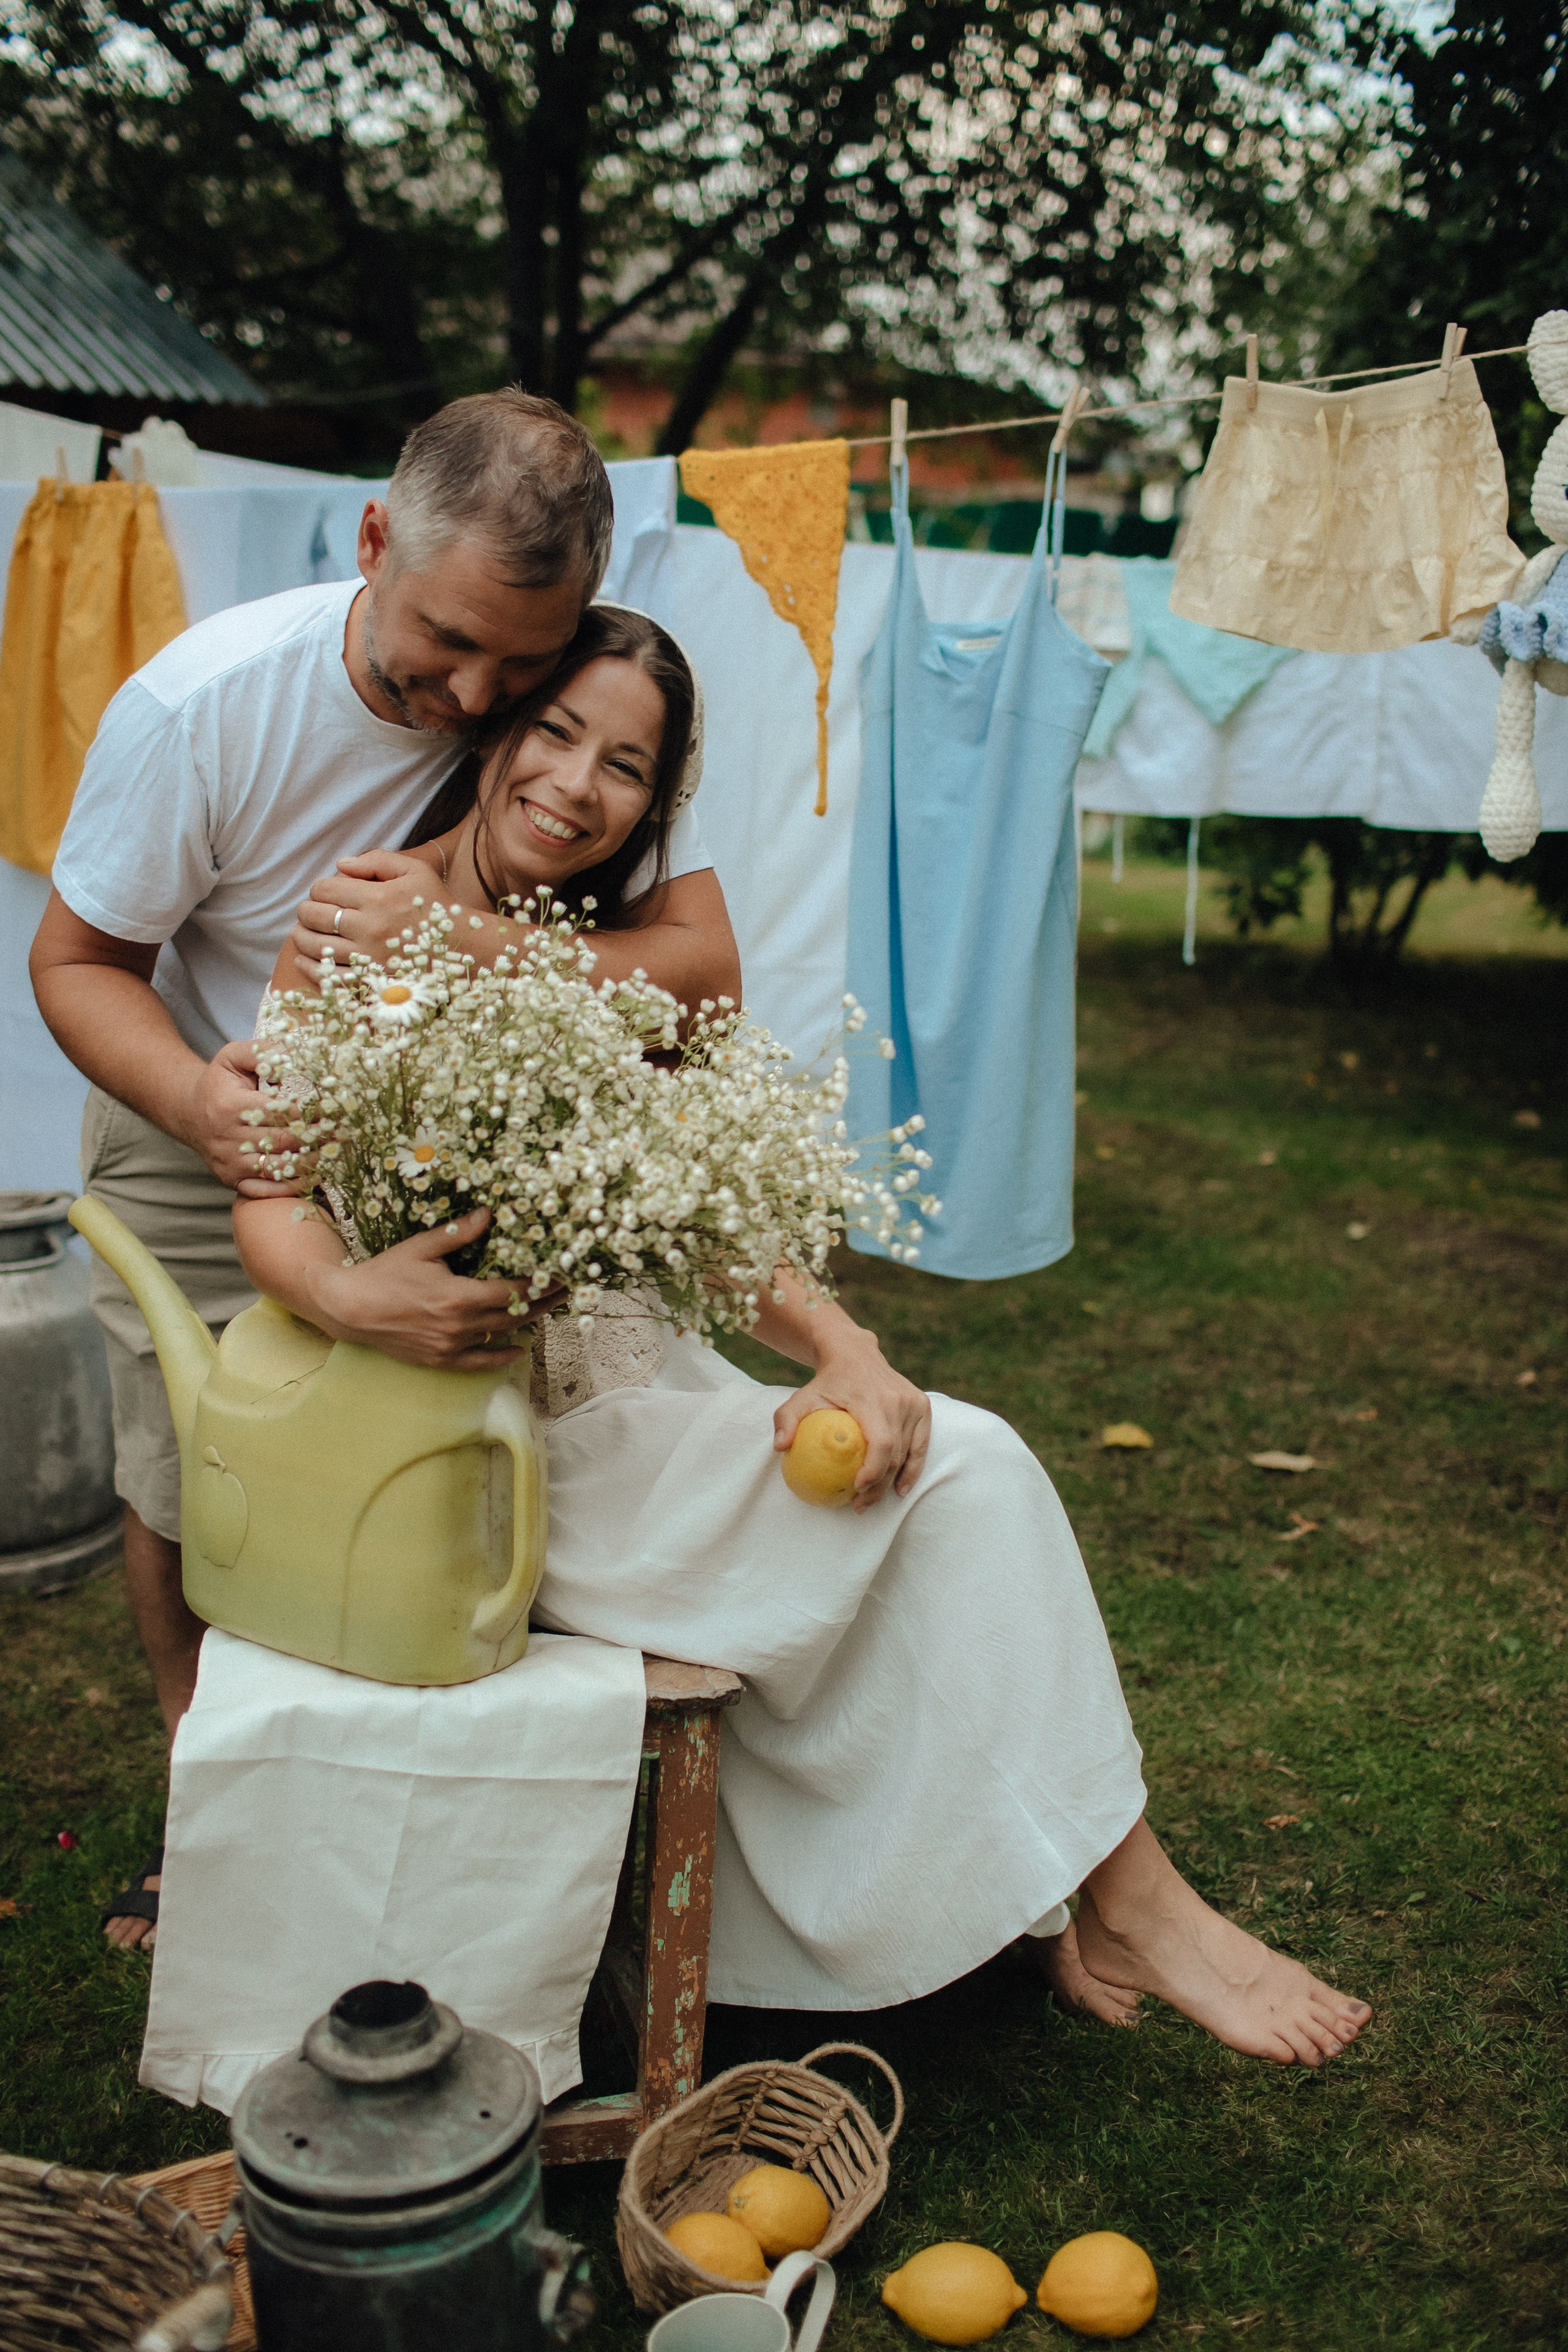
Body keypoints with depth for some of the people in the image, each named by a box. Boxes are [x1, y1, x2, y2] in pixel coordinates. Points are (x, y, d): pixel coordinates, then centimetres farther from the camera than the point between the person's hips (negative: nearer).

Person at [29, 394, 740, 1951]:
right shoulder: (202, 702, -26)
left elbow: (701, 968, -30)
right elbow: (76, 959, -16)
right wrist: (194, 1094, -37)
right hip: (205, 1146, 0)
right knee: (187, 1502, 4)